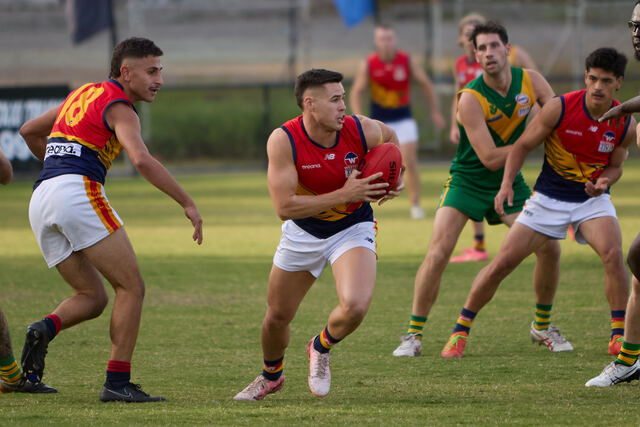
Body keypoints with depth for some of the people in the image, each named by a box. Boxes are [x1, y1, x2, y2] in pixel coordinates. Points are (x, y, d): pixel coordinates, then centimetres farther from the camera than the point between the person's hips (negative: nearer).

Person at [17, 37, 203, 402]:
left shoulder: (82, 94, 25)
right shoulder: (118, 107, -1)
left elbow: (29, 131, 36)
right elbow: (142, 160, -19)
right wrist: (188, 203, -14)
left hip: (41, 201, 8)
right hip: (78, 192, -8)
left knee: (93, 297, 14)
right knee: (131, 286, -2)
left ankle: (46, 328, -15)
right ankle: (118, 382, -9)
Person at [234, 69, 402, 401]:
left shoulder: (363, 131, -20)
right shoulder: (283, 140, -26)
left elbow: (390, 137, 7)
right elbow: (284, 207, -30)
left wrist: (394, 177, -9)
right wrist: (345, 194, -34)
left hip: (352, 229, 0)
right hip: (302, 232, 0)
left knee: (355, 306, -26)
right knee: (277, 317, 12)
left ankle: (321, 348, 10)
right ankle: (271, 375, 45)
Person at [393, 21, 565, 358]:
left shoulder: (530, 81, -8)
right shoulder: (470, 98, -23)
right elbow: (490, 158, -25)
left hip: (509, 180, 5)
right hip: (467, 179, -5)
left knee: (549, 248, -3)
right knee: (438, 253, -18)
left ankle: (543, 327, 18)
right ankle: (413, 336, -9)